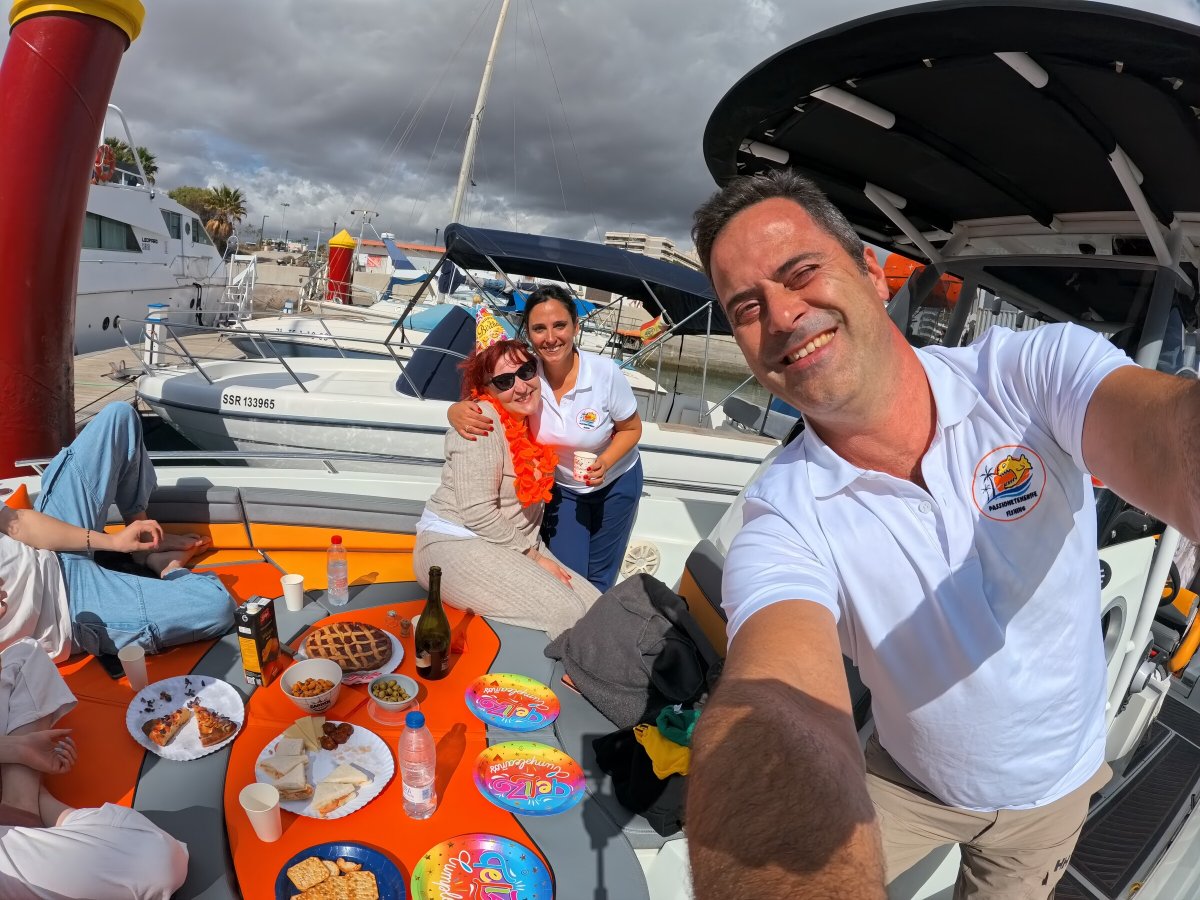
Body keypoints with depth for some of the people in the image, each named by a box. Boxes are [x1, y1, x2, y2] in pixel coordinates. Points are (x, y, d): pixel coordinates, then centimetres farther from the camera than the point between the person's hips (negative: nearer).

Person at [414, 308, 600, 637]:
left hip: (517, 546, 8)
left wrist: (534, 551, 4)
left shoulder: (531, 418, 8)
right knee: (565, 611, -24)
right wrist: (533, 556, -14)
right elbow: (477, 512, -21)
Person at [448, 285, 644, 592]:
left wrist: (604, 463, -29)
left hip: (615, 483, -1)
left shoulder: (605, 373, -28)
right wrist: (458, 412, -38)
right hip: (561, 486, 1)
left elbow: (631, 429, -12)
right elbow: (476, 404, -14)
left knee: (598, 581, 14)